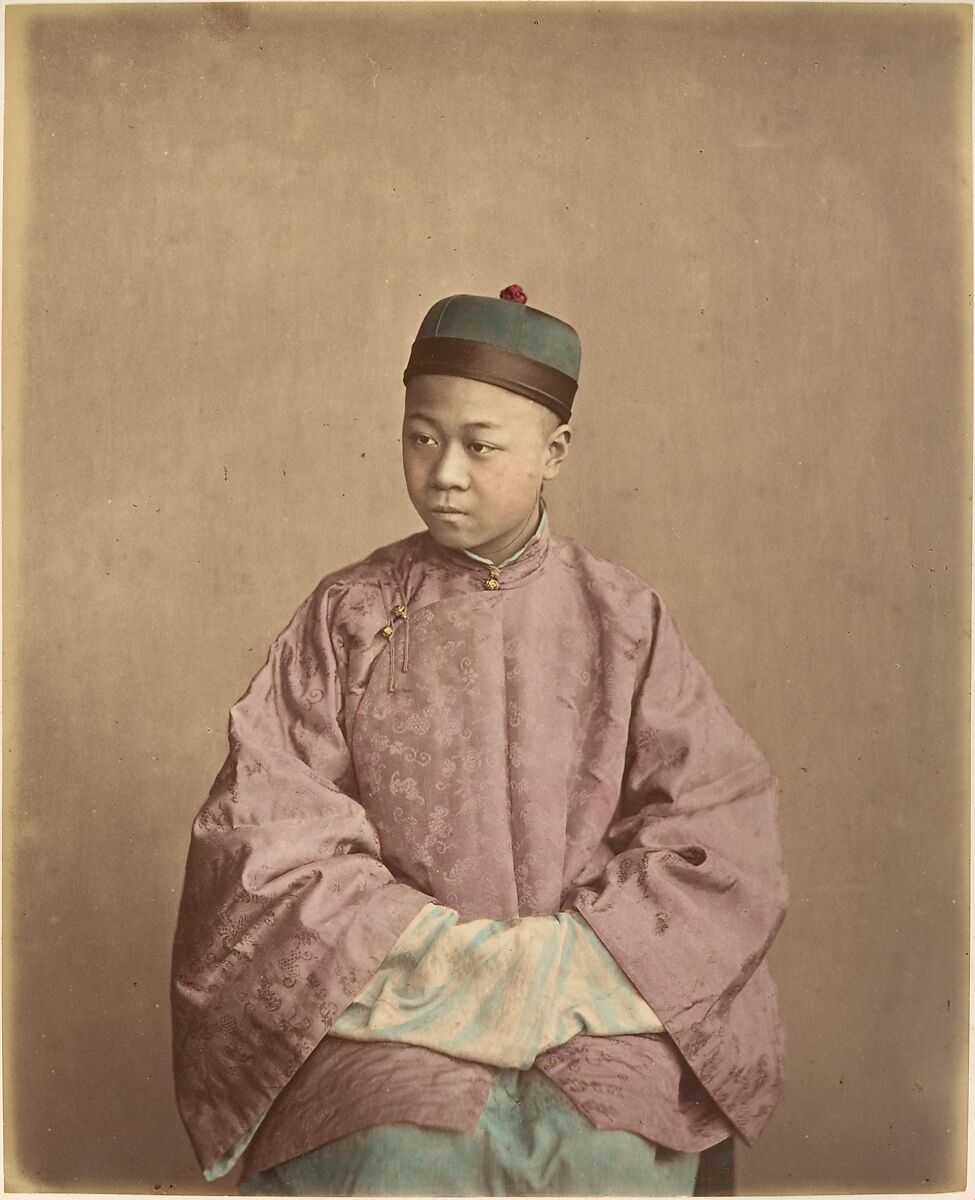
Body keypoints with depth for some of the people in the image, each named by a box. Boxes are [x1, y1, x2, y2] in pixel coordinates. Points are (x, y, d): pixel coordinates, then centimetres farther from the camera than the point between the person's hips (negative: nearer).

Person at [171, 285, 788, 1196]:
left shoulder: (622, 622, 5)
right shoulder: (346, 618, 5)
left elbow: (717, 832, 0)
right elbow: (269, 838, -2)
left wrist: (555, 961, -12)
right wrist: (447, 958, -12)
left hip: (593, 1000, 1)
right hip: (393, 1000, 0)